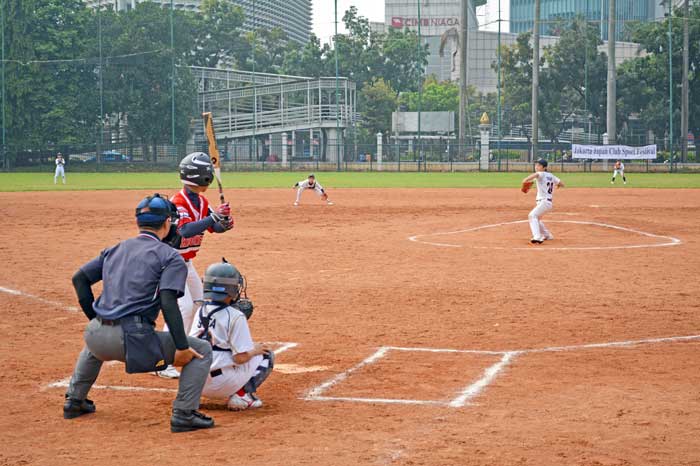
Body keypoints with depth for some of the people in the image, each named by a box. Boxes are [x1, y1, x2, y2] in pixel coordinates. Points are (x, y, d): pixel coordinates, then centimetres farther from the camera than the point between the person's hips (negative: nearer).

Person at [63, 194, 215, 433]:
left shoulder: (115, 250, 20)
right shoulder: (170, 256, 2)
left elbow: (79, 278, 19)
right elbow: (168, 303, -12)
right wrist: (181, 347, -14)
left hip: (96, 335, 7)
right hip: (133, 339, -7)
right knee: (201, 350, 4)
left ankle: (74, 401, 41)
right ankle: (183, 413, -6)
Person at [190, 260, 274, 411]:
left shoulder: (201, 312, 7)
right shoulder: (235, 316, -13)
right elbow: (240, 357, -17)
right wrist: (254, 350, 7)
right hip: (220, 384, -7)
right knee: (266, 355, 11)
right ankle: (241, 395, -4)